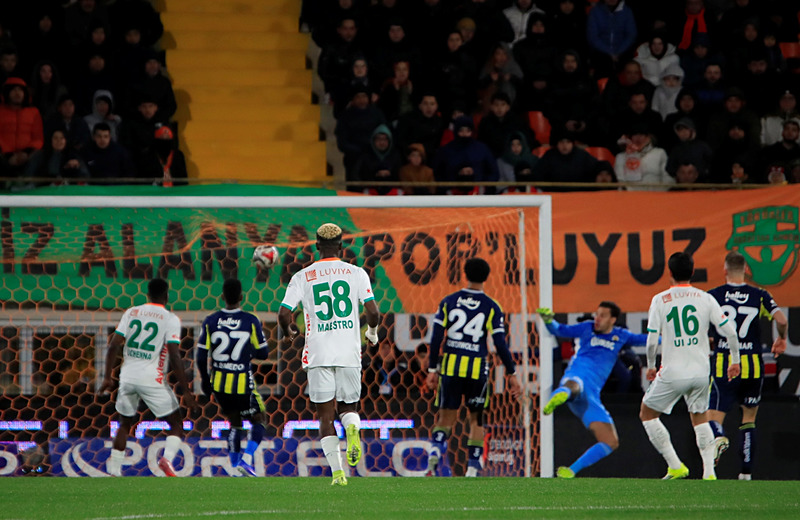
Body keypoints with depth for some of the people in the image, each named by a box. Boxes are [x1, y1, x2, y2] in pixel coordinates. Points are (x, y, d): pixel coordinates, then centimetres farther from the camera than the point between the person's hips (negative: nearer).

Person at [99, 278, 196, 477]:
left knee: (125, 424, 21)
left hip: (128, 377, 4)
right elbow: (175, 356, -12)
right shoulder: (170, 319, -5)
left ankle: (113, 472, 19)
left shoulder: (131, 313, 8)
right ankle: (167, 458, -18)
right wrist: (185, 391, -9)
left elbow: (113, 346, 3)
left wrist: (107, 377, 11)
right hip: (152, 379, -4)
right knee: (176, 424, 8)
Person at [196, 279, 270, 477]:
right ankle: (246, 459, -6)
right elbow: (262, 353, -4)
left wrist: (205, 381, 13)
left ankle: (235, 466, 16)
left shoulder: (210, 322, -3)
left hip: (219, 384, 3)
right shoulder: (251, 321, -10)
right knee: (259, 420, 15)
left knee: (235, 423, 23)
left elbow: (201, 358, -2)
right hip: (243, 384, -3)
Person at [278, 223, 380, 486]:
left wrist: (289, 331, 22)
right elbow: (373, 312, -4)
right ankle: (353, 429, -20)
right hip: (349, 353, 1)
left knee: (326, 414, 5)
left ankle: (337, 470, -9)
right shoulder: (356, 273, 3)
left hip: (318, 353, -1)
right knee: (348, 406, 16)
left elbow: (284, 314, -1)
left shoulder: (302, 277, 3)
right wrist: (372, 332, 18)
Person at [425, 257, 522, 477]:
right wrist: (511, 374, 4)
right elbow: (500, 344, -4)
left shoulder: (448, 302, 5)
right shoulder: (491, 307, 0)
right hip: (477, 368, -1)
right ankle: (473, 467, 10)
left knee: (446, 417, 7)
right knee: (476, 418, 14)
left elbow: (436, 338, 2)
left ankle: (436, 448, -22)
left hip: (450, 366, 1)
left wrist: (432, 369, 7)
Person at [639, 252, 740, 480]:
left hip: (673, 373, -3)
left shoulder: (660, 300, -4)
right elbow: (729, 331, -1)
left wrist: (651, 366, 9)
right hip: (701, 372, 3)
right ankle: (709, 472, 8)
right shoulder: (706, 299, 2)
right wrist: (735, 360, 13)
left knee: (647, 415, 14)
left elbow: (652, 340, -7)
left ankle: (676, 466, 6)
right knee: (700, 418, 21)